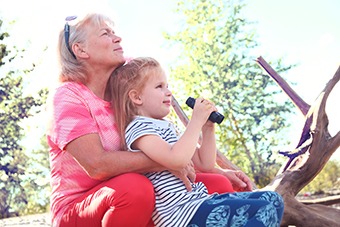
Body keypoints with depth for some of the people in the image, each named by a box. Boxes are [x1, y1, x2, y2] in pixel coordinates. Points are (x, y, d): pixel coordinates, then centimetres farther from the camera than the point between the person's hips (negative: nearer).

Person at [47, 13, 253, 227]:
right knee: (134, 187, -38)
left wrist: (220, 173, 0)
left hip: (136, 207, 6)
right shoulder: (67, 96, -11)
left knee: (218, 185, -7)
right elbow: (97, 164, -26)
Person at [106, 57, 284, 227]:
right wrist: (196, 120, -14)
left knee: (272, 200, 4)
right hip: (179, 210, -10)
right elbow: (177, 160, -26)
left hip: (199, 199, 10)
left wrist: (208, 127, 9)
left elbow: (205, 164, 21)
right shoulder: (139, 127, -8)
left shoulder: (167, 126, 21)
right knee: (264, 212, -19)